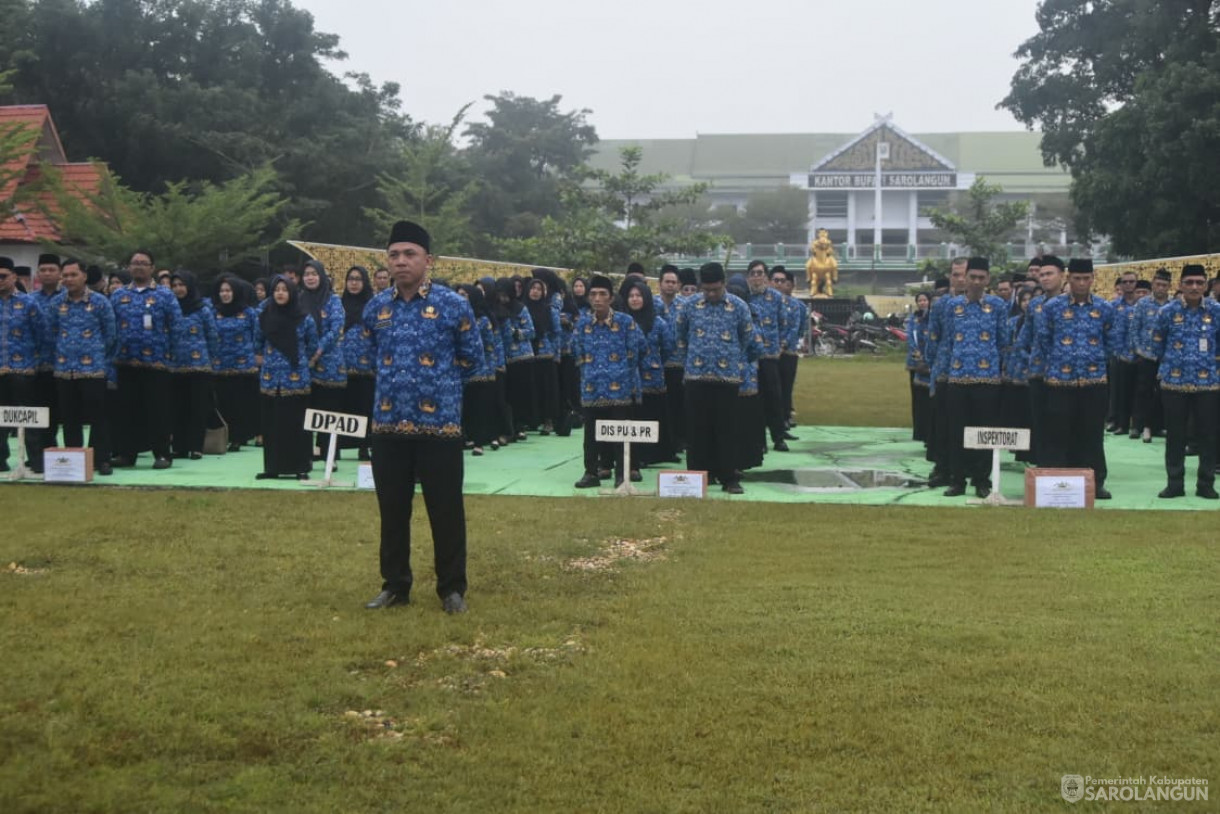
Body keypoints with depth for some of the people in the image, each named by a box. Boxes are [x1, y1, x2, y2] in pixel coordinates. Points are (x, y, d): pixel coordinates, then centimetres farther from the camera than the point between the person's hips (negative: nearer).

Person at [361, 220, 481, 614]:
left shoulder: (454, 306, -5)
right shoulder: (375, 308, 6)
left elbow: (471, 357, 6)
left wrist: (441, 385, 9)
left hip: (439, 424, -4)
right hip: (388, 425, 4)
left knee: (446, 510, 3)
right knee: (392, 510, 11)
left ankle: (452, 588, 14)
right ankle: (395, 585, 23)